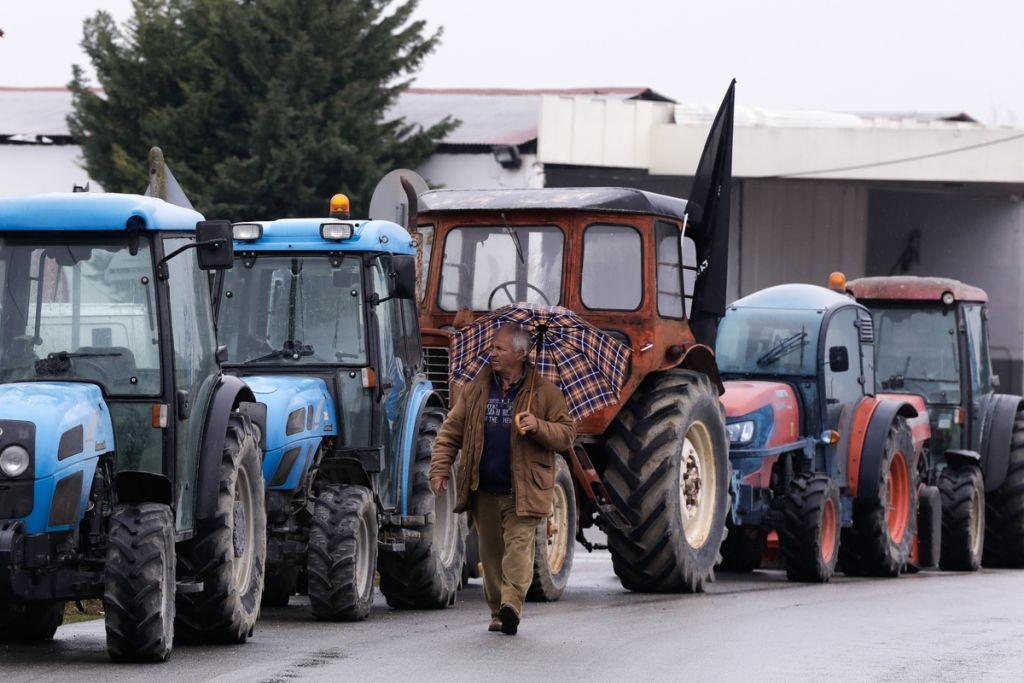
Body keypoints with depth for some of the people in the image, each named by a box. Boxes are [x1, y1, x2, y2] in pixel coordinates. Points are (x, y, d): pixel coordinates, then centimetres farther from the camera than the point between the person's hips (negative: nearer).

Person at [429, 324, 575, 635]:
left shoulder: (544, 393, 0)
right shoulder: (476, 390, 10)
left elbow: (567, 433, 1)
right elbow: (451, 431, 11)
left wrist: (538, 427, -18)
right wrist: (440, 468, -1)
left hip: (522, 490, -4)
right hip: (484, 489, 4)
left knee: (518, 543, -17)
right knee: (491, 551, 8)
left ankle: (512, 602, -28)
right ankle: (498, 612, 17)